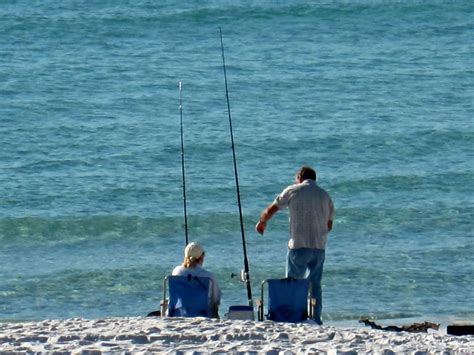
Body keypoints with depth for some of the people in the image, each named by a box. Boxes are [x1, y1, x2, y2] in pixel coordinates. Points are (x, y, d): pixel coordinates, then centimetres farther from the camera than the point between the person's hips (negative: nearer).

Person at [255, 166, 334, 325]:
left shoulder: (292, 191, 1)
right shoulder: (325, 195, 12)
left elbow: (270, 210, 4)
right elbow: (329, 225, 14)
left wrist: (261, 222, 23)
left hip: (299, 245, -4)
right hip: (319, 247, 4)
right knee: (315, 284, 10)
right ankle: (316, 319, 5)